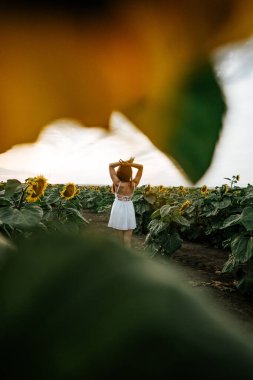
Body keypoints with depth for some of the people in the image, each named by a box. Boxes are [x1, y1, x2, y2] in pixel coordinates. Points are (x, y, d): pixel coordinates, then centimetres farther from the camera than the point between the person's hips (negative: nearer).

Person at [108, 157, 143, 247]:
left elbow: (111, 165, -11)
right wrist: (129, 164, -19)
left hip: (118, 209, -1)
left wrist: (124, 163, -16)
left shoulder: (117, 183, -19)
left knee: (118, 235, 10)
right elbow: (141, 167, -4)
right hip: (129, 209, 1)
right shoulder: (134, 184, -12)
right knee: (128, 236, 8)